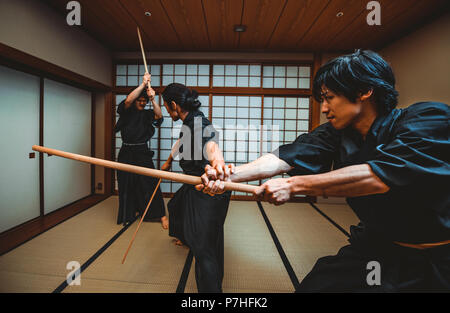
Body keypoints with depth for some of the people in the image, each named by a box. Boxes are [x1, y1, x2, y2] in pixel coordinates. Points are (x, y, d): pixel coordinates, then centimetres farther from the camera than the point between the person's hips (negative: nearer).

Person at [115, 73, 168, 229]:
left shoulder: (147, 114, 6)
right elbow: (128, 100, -19)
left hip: (143, 153, -1)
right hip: (126, 153, 1)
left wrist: (153, 99, -30)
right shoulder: (126, 111, 3)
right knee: (128, 185, 8)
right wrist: (143, 84, -22)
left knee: (150, 184, -6)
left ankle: (162, 215, -1)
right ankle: (133, 212, 28)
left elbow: (159, 116, -15)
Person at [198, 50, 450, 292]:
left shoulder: (430, 119, -19)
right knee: (314, 285, -1)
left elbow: (380, 176, -34)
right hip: (374, 245, 3)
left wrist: (293, 185, -33)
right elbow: (286, 157, -19)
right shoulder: (335, 133, -5)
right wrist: (232, 174, -33)